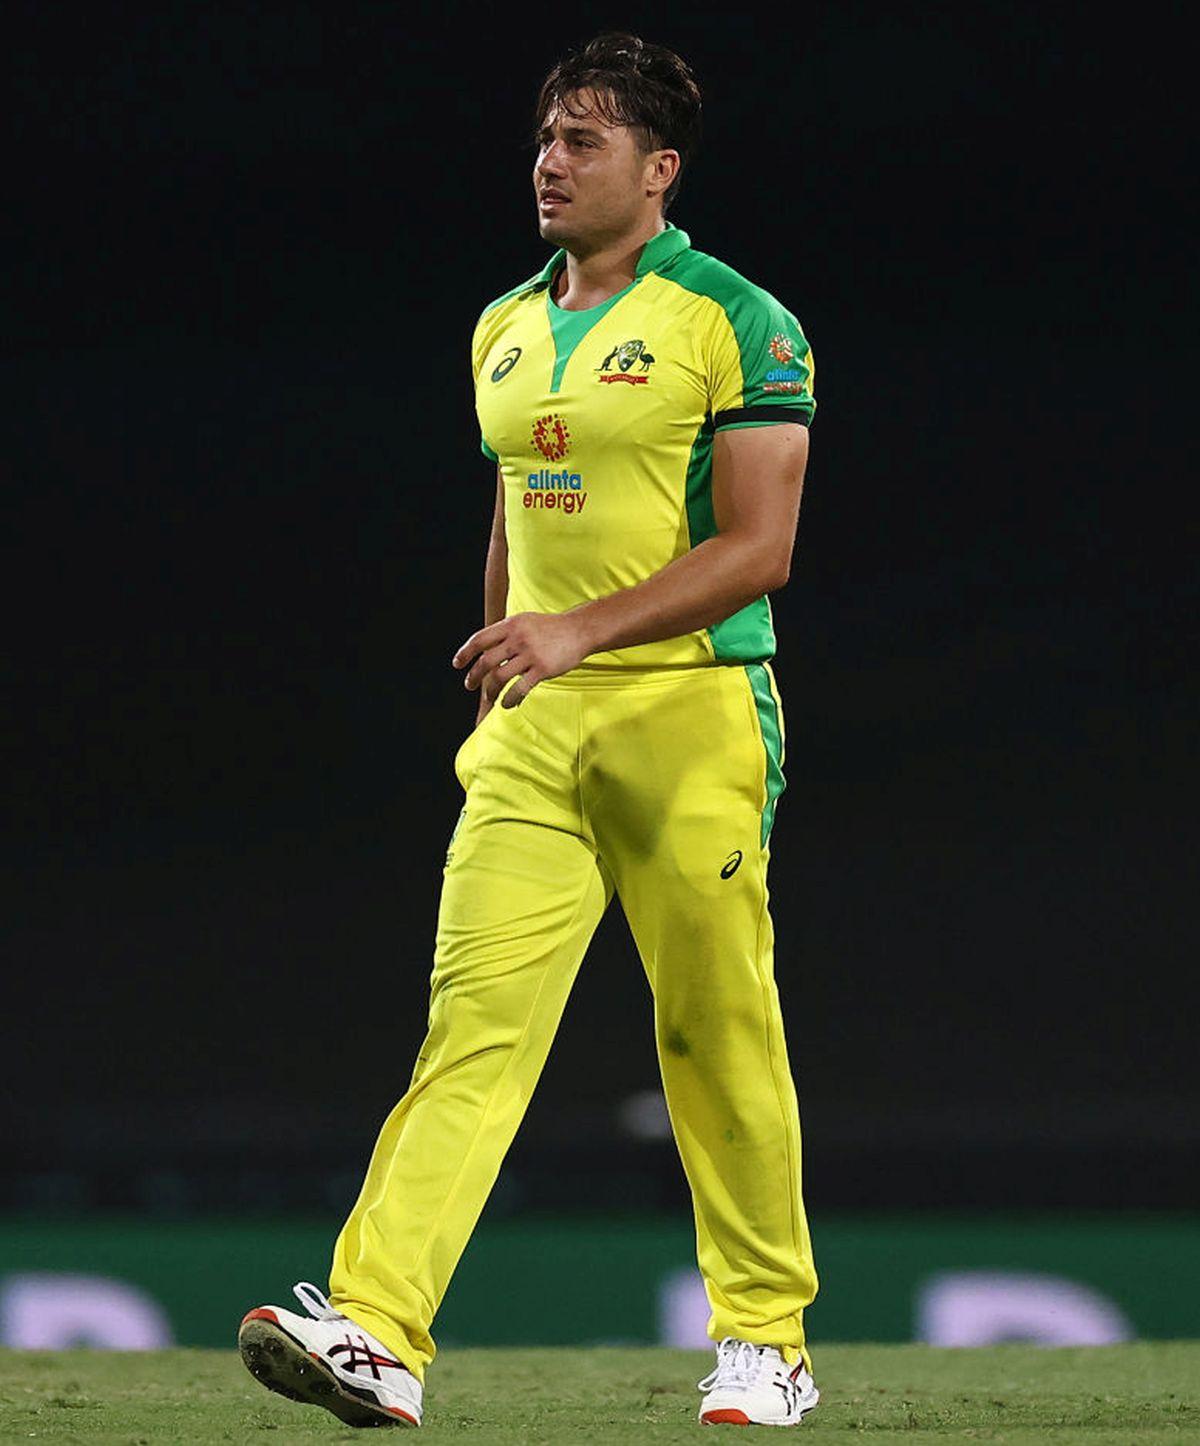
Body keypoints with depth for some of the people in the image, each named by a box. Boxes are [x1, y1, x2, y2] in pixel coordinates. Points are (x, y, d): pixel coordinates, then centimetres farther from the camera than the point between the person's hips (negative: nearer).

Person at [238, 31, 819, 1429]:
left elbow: (757, 548, -12)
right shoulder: (505, 331, 15)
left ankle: (765, 1341, 16)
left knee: (717, 1036, 2)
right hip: (536, 731, 5)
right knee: (473, 1010, -9)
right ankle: (375, 1334, -20)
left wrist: (579, 631, -20)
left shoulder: (733, 322, -6)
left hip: (692, 713, -5)